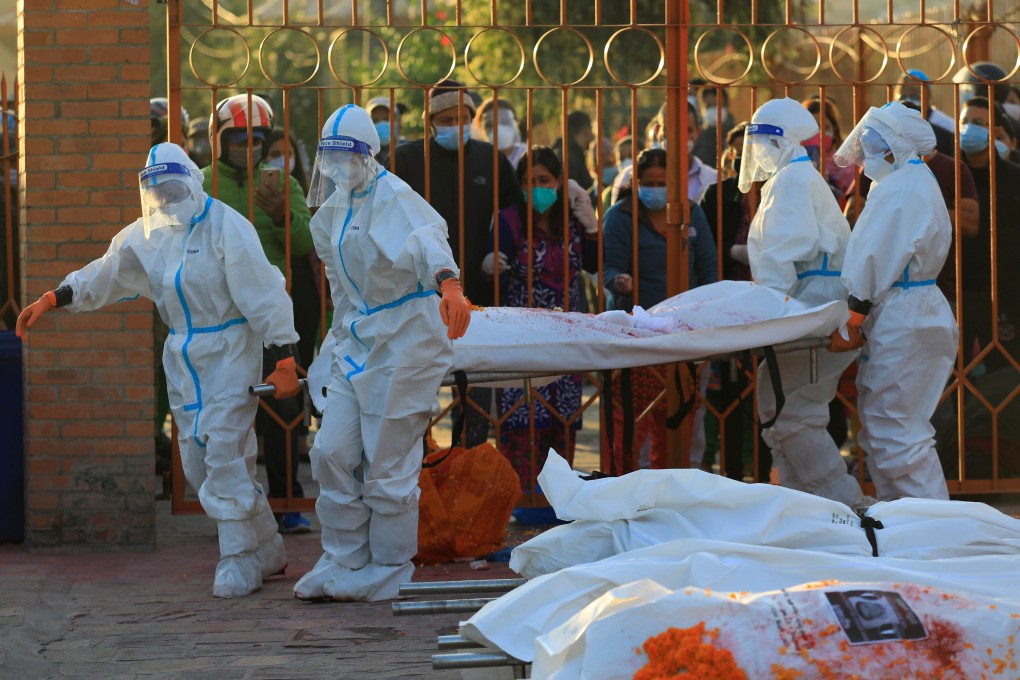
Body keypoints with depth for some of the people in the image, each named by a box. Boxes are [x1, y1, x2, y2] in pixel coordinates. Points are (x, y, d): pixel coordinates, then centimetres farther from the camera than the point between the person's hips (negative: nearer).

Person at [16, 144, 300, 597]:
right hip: (183, 357, 8)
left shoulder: (226, 227, -15)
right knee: (197, 459, 6)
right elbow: (104, 276, 20)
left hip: (230, 353, -8)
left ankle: (239, 562, -3)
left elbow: (263, 296, -16)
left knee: (224, 453, -13)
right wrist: (50, 301, 13)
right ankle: (266, 548, 18)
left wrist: (284, 360, -19)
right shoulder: (145, 236, 8)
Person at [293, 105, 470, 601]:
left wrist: (448, 282, -57)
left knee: (387, 464, -3)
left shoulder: (393, 198, -17)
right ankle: (342, 562, 17)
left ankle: (389, 573, 11)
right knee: (332, 452, 5)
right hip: (360, 338, 8)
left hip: (405, 340, -8)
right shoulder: (334, 208, 10)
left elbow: (426, 238, -38)